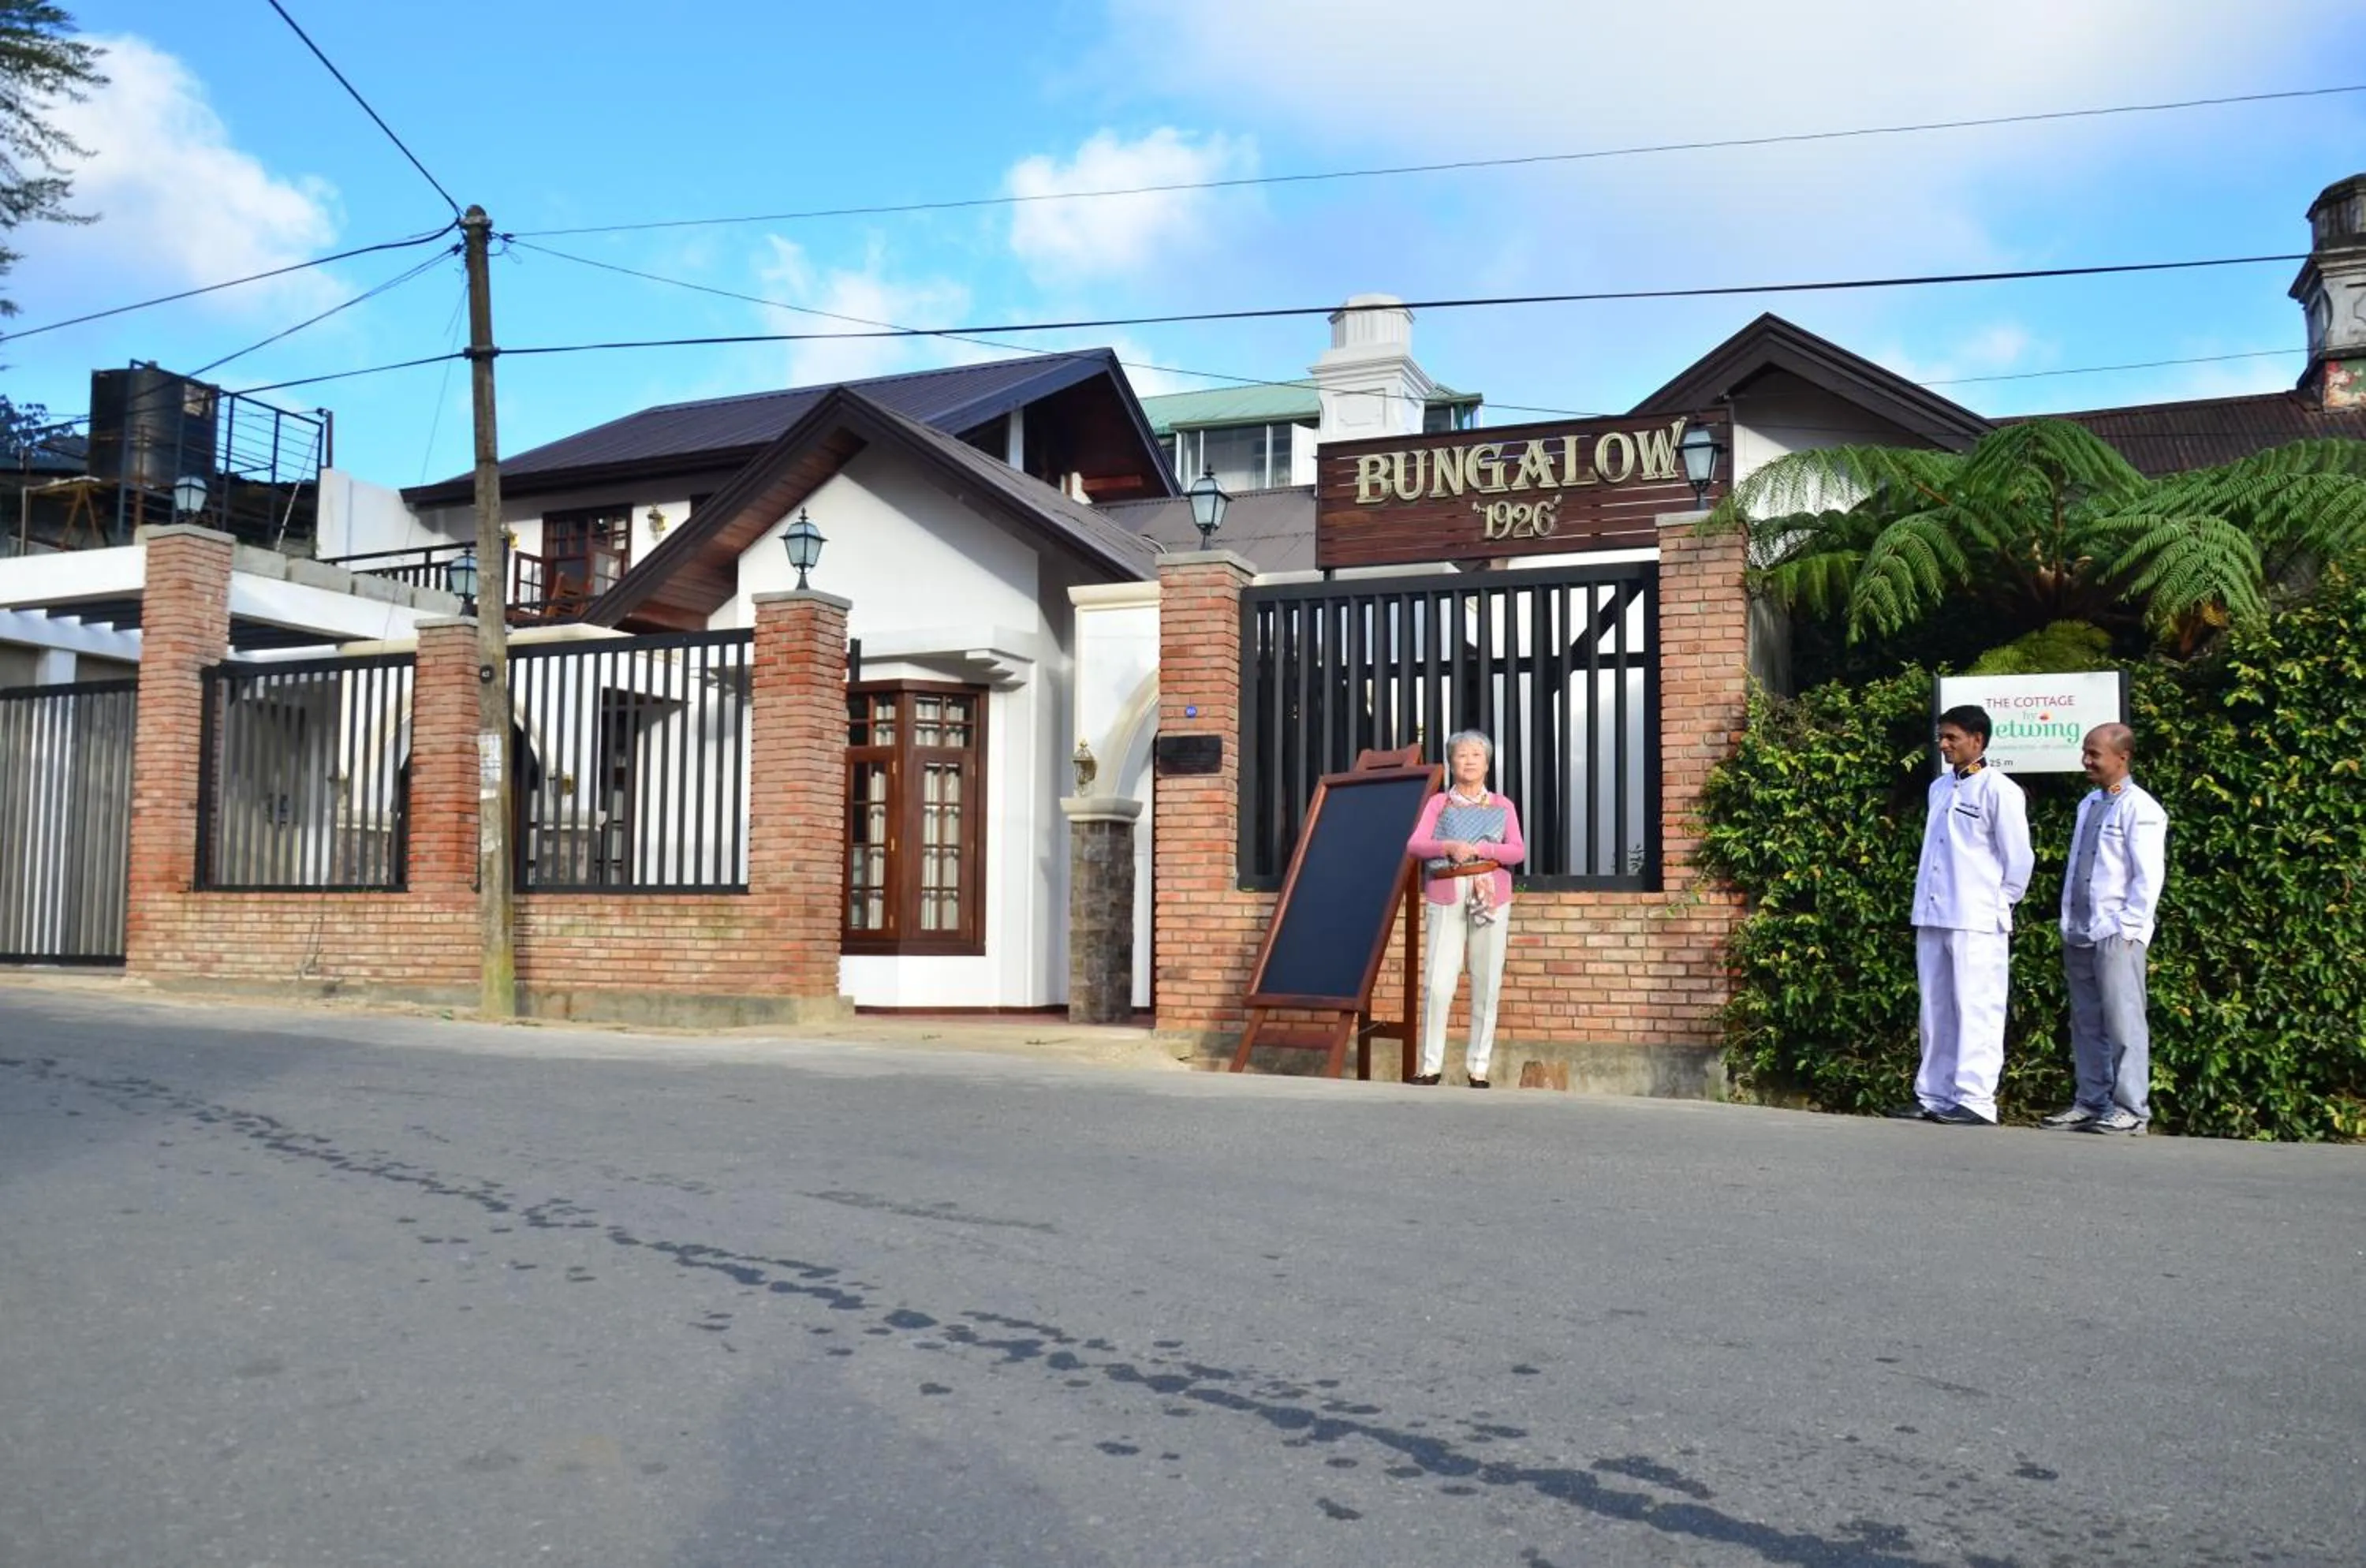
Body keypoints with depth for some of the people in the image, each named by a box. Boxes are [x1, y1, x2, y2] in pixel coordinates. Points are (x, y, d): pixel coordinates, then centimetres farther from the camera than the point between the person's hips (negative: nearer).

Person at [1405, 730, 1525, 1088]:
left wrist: (1478, 849, -13)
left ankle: (1478, 1067, 7)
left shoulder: (1502, 806, 13)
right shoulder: (1438, 803, 11)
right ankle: (1431, 1065, 0)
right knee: (1438, 983, -9)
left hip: (1490, 897, 1)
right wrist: (1448, 846, -19)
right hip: (1445, 898, -1)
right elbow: (1414, 846, -1)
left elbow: (1518, 851, 1)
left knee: (1486, 984, 0)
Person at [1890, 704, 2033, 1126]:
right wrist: (1925, 897, 13)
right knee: (1936, 1011, 10)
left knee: (1975, 1012, -5)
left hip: (1977, 922, -7)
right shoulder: (1939, 787, 14)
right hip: (1932, 918, 7)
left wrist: (1997, 905, -1)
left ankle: (1976, 1101, -4)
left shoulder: (1998, 790, -7)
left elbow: (2018, 858, -5)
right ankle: (1935, 1096, 16)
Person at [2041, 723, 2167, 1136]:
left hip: (2117, 935, -8)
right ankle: (2090, 1102, 18)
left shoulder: (2138, 809, -8)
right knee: (2086, 1023, 11)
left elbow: (2149, 876, -12)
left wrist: (2129, 927, -15)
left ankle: (2130, 1109, 0)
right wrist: (2068, 922, 13)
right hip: (2079, 933, 8)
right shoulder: (2089, 805, 15)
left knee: (2122, 1022, -4)